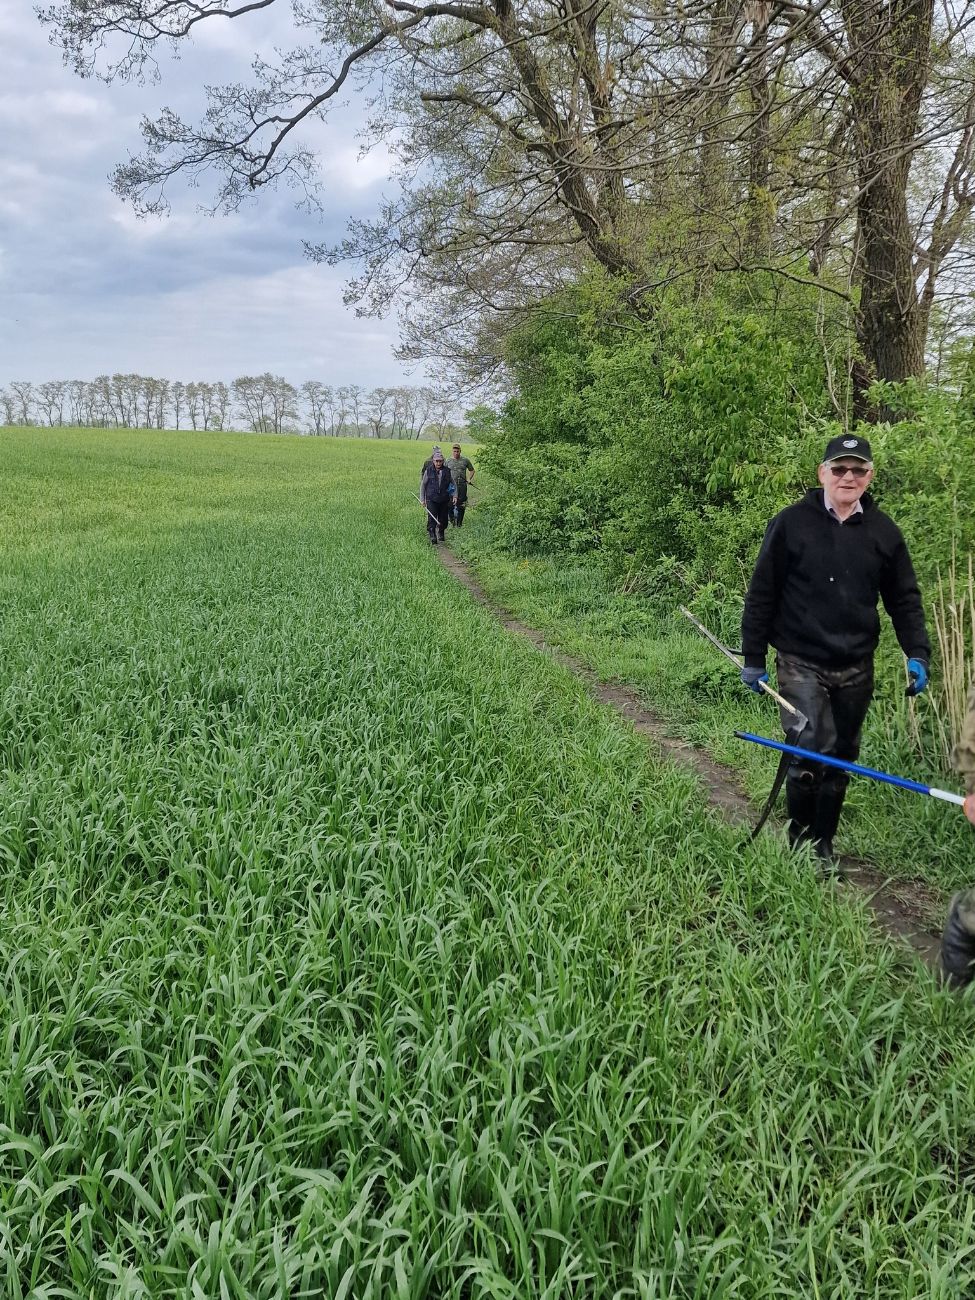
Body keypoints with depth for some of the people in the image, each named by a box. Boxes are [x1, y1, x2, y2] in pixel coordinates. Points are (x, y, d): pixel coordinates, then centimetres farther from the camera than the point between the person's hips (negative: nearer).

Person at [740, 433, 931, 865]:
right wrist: (753, 658, -2)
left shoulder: (884, 533, 5)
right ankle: (800, 846, 7)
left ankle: (823, 846, 26)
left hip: (855, 669, 4)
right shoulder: (791, 523, -4)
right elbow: (761, 593, -2)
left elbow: (904, 600, 10)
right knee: (812, 753, -13)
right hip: (801, 664, -4)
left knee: (841, 761, 11)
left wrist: (917, 654, -1)